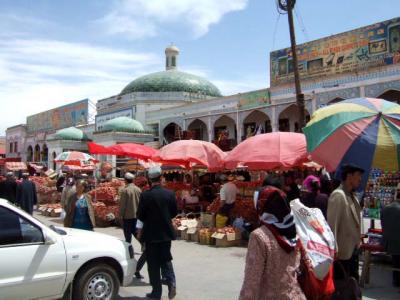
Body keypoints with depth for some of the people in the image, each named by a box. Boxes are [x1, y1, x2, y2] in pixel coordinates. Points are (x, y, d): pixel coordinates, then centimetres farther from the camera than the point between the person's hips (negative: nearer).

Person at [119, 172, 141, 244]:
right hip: (137, 215, 5)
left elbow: (122, 204, -13)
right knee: (135, 231, 17)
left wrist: (121, 214, -3)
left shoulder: (124, 190, -15)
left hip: (127, 216, -5)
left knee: (128, 233, 6)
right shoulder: (138, 189, 1)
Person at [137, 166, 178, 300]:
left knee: (153, 263, 8)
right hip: (166, 232, 3)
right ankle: (171, 282, -3)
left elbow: (140, 215, -9)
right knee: (166, 259, 17)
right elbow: (174, 213, 3)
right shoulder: (170, 194, -5)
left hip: (151, 233, -3)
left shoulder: (145, 195, -14)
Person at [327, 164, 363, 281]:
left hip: (353, 250, 8)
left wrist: (357, 242, 11)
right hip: (342, 252, -8)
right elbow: (332, 224, -20)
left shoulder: (353, 196, 11)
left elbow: (354, 222, 14)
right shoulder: (338, 195, -16)